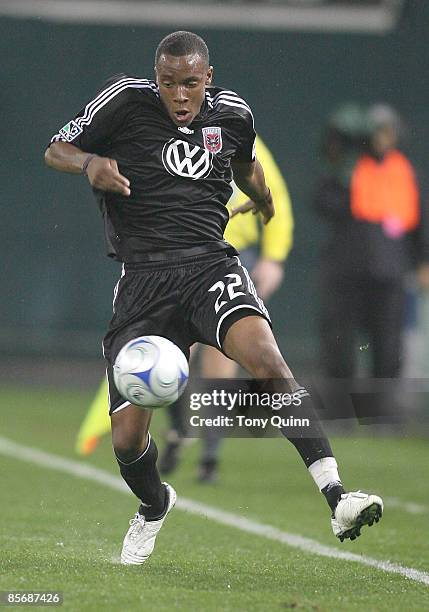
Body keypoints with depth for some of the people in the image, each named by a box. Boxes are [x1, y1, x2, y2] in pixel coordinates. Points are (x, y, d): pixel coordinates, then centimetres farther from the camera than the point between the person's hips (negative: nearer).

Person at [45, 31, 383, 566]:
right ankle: (154, 504, 32)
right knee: (127, 437, -5)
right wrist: (91, 163, -14)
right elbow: (56, 150, 5)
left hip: (210, 265, 1)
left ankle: (335, 497, -39)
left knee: (265, 358, -31)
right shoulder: (124, 101, -2)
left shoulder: (232, 113, 8)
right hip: (143, 277, -1)